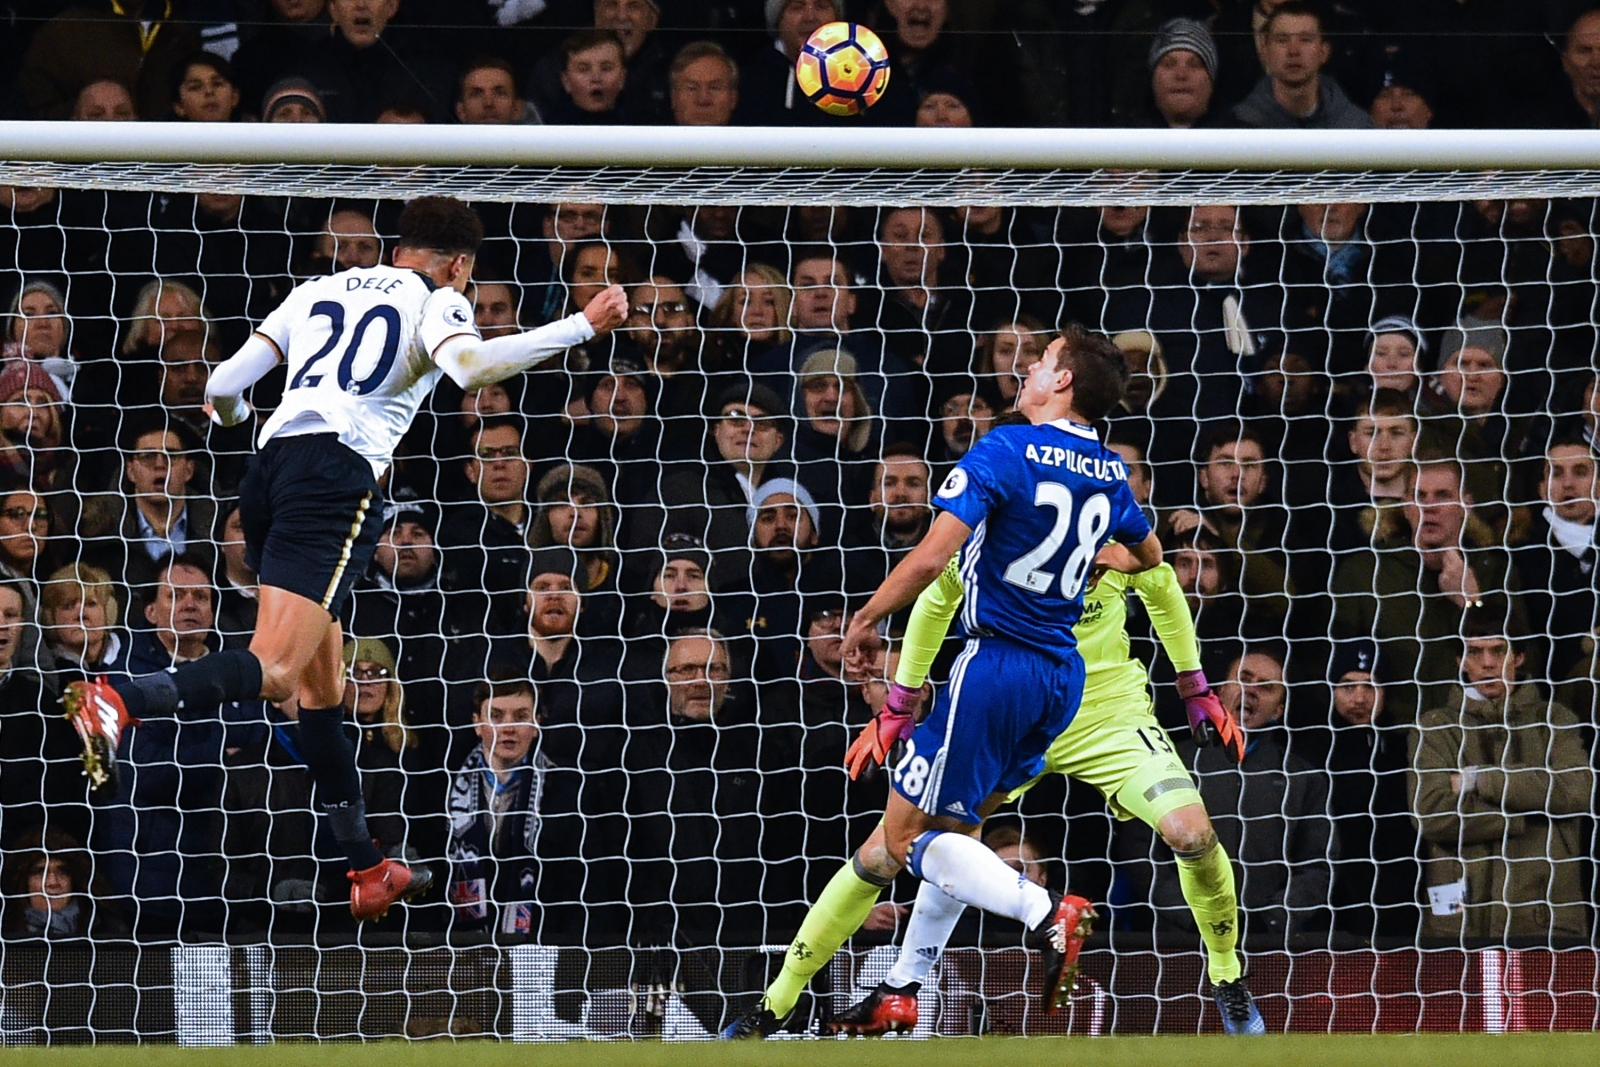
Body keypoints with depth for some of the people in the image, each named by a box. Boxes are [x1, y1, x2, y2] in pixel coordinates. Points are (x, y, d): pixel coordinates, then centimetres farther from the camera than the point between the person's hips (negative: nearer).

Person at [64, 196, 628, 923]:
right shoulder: (435, 300, 10)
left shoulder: (320, 290, 25)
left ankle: (367, 869, 22)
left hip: (270, 466, 7)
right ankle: (119, 703, -42)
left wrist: (234, 415, 46)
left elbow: (224, 387, 21)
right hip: (339, 474, -7)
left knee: (321, 684, 16)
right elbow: (466, 365, -13)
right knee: (275, 672, -18)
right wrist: (581, 328, -6)